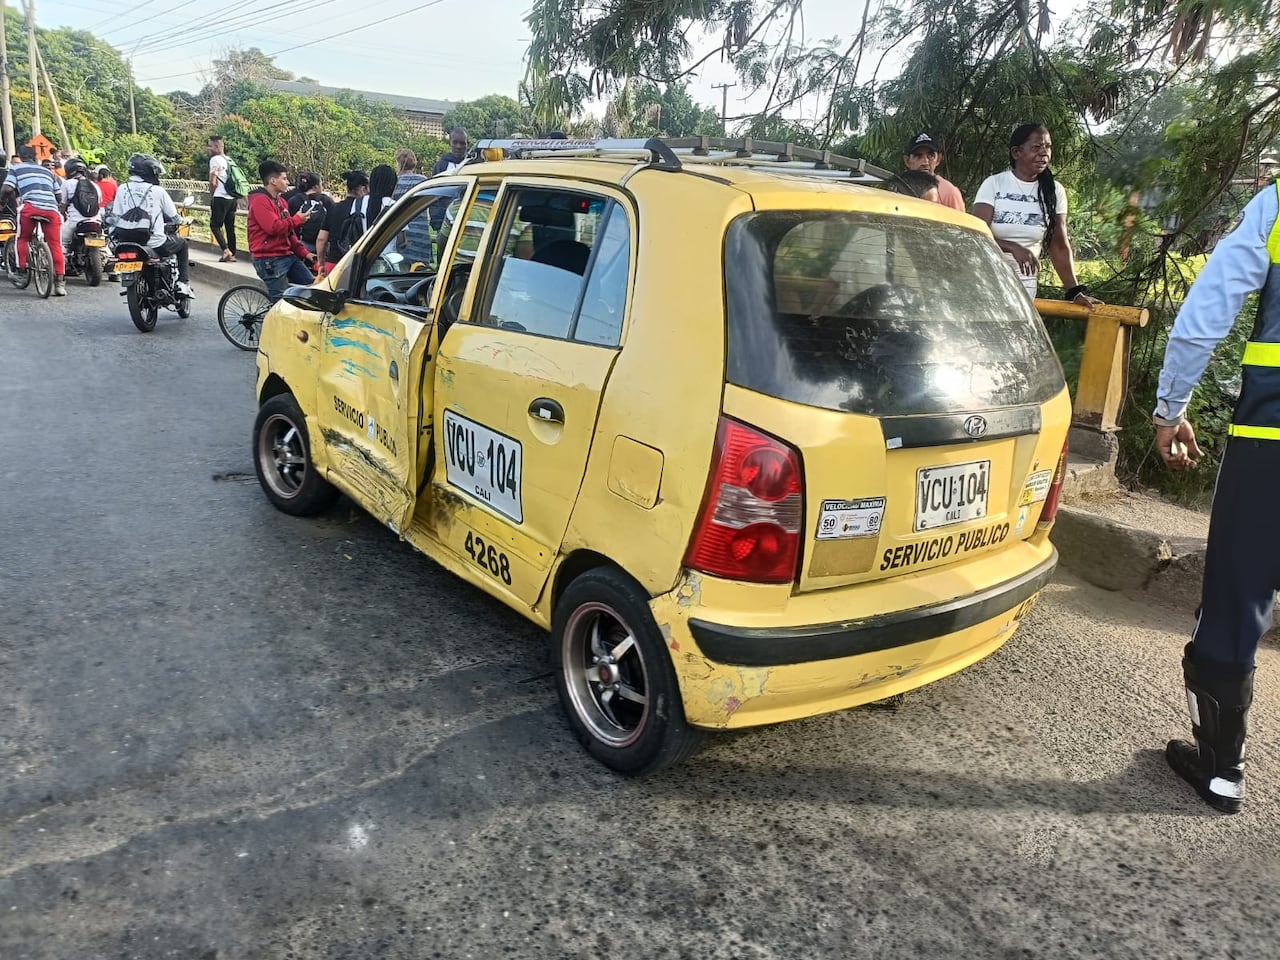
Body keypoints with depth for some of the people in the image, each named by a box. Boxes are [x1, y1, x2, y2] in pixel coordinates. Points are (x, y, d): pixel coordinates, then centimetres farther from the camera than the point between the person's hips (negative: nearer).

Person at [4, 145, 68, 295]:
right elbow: (58, 195, 27)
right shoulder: (47, 170, 29)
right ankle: (60, 282, -1)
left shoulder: (16, 168, 17)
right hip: (52, 209, 3)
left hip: (30, 206, -3)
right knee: (55, 245, 5)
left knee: (22, 238, 20)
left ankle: (22, 267, 10)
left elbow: (7, 188, 4)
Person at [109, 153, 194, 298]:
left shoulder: (122, 189, 4)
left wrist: (113, 236, 23)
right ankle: (183, 283, 10)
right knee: (182, 244, 24)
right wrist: (179, 221, 24)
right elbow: (175, 218, 2)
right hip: (155, 245, -4)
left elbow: (115, 217, 7)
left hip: (126, 244, 4)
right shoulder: (157, 191, -7)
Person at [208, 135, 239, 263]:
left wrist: (211, 195, 3)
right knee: (230, 227, 8)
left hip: (221, 198, -7)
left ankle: (226, 250, -16)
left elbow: (213, 181, -11)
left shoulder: (215, 159, -6)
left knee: (215, 225, -2)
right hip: (233, 198, 7)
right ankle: (232, 254, 7)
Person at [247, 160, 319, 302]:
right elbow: (274, 227, -25)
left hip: (287, 255, 9)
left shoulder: (280, 200, 17)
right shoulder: (260, 200, -12)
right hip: (270, 259, -9)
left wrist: (304, 253, 11)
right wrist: (297, 219, -11)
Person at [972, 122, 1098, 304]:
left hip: (1025, 284, 2)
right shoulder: (994, 184, -1)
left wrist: (1075, 291, -1)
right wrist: (1013, 247, -28)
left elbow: (1059, 246, 6)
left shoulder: (1054, 191, 5)